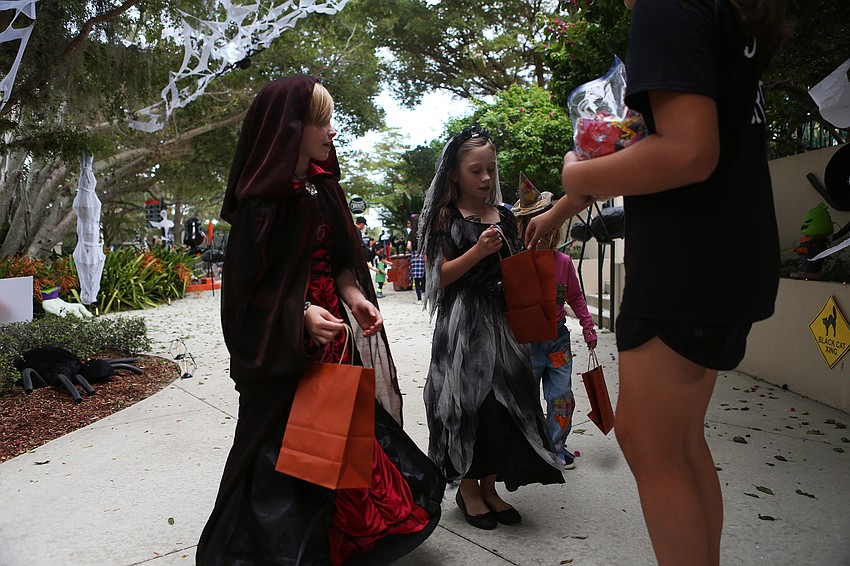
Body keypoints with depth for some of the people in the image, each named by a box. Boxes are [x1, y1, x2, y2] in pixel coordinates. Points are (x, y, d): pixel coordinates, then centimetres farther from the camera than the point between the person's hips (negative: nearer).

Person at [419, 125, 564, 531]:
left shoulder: (504, 217, 12)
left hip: (500, 319, 5)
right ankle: (468, 490, 18)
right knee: (465, 399, -1)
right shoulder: (444, 218, -2)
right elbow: (438, 277, -9)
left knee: (502, 399, 6)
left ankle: (489, 487, 22)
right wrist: (478, 251, -19)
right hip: (461, 323, -5)